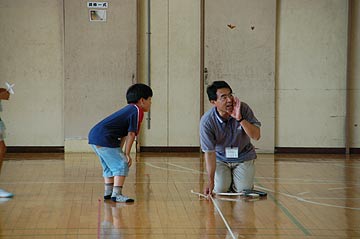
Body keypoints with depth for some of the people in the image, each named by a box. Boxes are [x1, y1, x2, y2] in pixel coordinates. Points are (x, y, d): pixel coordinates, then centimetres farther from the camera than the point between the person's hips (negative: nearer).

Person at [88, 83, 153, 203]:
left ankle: (108, 192, 29)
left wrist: (120, 152, 18)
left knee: (109, 165, 23)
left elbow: (124, 134, 21)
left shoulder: (129, 109, 23)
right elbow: (131, 134, -11)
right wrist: (127, 154, -8)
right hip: (104, 139, -10)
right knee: (122, 164, -8)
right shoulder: (138, 110, -6)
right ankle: (116, 194, -12)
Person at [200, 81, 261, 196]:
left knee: (243, 190, -11)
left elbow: (256, 136, -25)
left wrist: (240, 119, -39)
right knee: (220, 189, -14)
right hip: (220, 158, -1)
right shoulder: (206, 121, -24)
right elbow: (209, 152, -20)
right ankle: (228, 179, 22)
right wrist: (211, 181, -24)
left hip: (243, 157, 1)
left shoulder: (243, 108, -21)